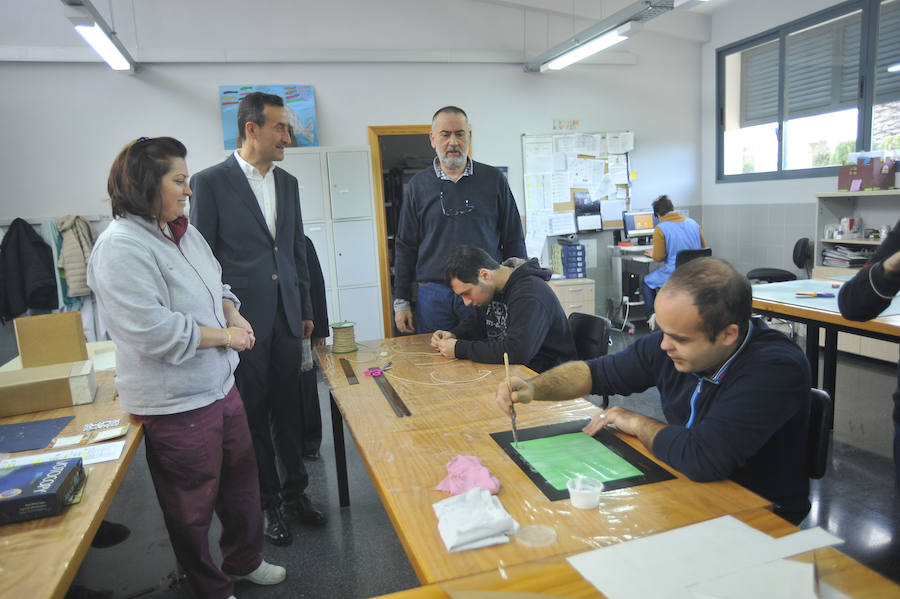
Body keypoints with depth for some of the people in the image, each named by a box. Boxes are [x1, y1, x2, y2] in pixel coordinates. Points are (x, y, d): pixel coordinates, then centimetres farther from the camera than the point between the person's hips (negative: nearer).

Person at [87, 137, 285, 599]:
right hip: (175, 403, -8)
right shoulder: (121, 247, -20)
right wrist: (225, 336, -16)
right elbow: (155, 331, -26)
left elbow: (216, 284, 19)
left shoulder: (184, 232, 7)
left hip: (220, 385, 9)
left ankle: (245, 561, 46)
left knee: (242, 481, 22)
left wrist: (232, 313, -2)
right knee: (193, 506, 13)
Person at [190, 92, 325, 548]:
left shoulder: (288, 183, 11)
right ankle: (270, 502, 22)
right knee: (253, 413, 7)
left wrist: (305, 310, 16)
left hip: (286, 317, 5)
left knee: (288, 408, 12)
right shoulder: (211, 182, -5)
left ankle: (295, 493, 27)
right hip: (242, 320, -4)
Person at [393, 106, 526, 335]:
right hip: (433, 295, 1)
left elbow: (514, 240, 8)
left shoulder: (493, 179, 6)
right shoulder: (418, 185, 8)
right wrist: (401, 301, 5)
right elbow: (405, 246, 9)